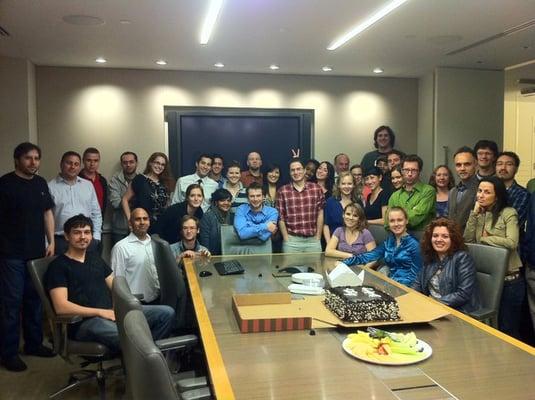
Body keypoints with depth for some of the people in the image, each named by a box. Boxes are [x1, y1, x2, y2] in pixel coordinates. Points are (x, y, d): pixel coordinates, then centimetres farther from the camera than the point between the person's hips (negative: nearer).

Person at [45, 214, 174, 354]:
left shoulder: (95, 258, 24)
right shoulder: (58, 266, 2)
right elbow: (61, 307, -11)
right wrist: (101, 312, -15)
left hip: (113, 313, 7)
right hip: (85, 321, -7)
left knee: (167, 313, -12)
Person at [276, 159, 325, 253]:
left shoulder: (316, 188, 5)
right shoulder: (282, 191, 1)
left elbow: (320, 214, 5)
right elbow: (280, 217, 1)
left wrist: (318, 237, 1)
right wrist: (286, 240, -4)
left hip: (313, 240, 1)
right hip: (292, 240, -1)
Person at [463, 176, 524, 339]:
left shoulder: (509, 213, -10)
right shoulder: (479, 214, 9)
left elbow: (511, 243, -24)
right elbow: (467, 239, -3)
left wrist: (484, 238, -11)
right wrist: (474, 214, -8)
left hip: (508, 279, -6)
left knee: (507, 331, 4)